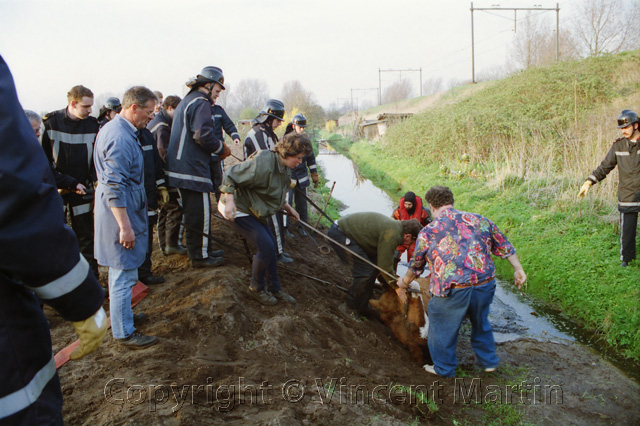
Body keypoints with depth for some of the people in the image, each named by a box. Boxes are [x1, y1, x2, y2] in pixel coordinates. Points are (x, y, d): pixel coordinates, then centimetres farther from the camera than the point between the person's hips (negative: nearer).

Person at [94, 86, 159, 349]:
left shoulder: (114, 129, 13)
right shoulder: (120, 138, -22)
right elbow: (115, 186, -26)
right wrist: (125, 226, -26)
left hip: (123, 210, 11)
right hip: (121, 211, -11)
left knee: (120, 270, 22)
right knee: (124, 273, -2)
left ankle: (120, 315, 37)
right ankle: (123, 332, 8)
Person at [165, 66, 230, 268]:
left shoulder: (187, 101, 21)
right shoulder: (201, 103, -13)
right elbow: (203, 135, -24)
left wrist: (217, 145, 15)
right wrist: (221, 149, -8)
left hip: (181, 166, 10)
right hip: (192, 168, -10)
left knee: (194, 212, 18)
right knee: (200, 213, -1)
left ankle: (201, 250, 29)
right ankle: (200, 256, 7)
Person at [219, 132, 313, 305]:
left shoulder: (285, 168, 2)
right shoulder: (262, 163, -29)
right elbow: (231, 176, -25)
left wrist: (287, 208, 10)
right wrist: (229, 201, -32)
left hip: (255, 211, 10)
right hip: (238, 209, -10)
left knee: (271, 247, 9)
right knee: (266, 246, -15)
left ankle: (274, 288, 25)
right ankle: (256, 288, 7)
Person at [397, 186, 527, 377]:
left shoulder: (428, 232, 1)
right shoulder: (480, 221, 9)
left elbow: (416, 265, 12)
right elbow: (503, 247, 16)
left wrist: (404, 283, 30)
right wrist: (518, 269, 28)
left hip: (452, 291, -4)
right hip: (485, 286, 5)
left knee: (443, 329, 18)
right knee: (481, 324, 29)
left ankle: (444, 368, 34)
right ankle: (489, 361, 45)